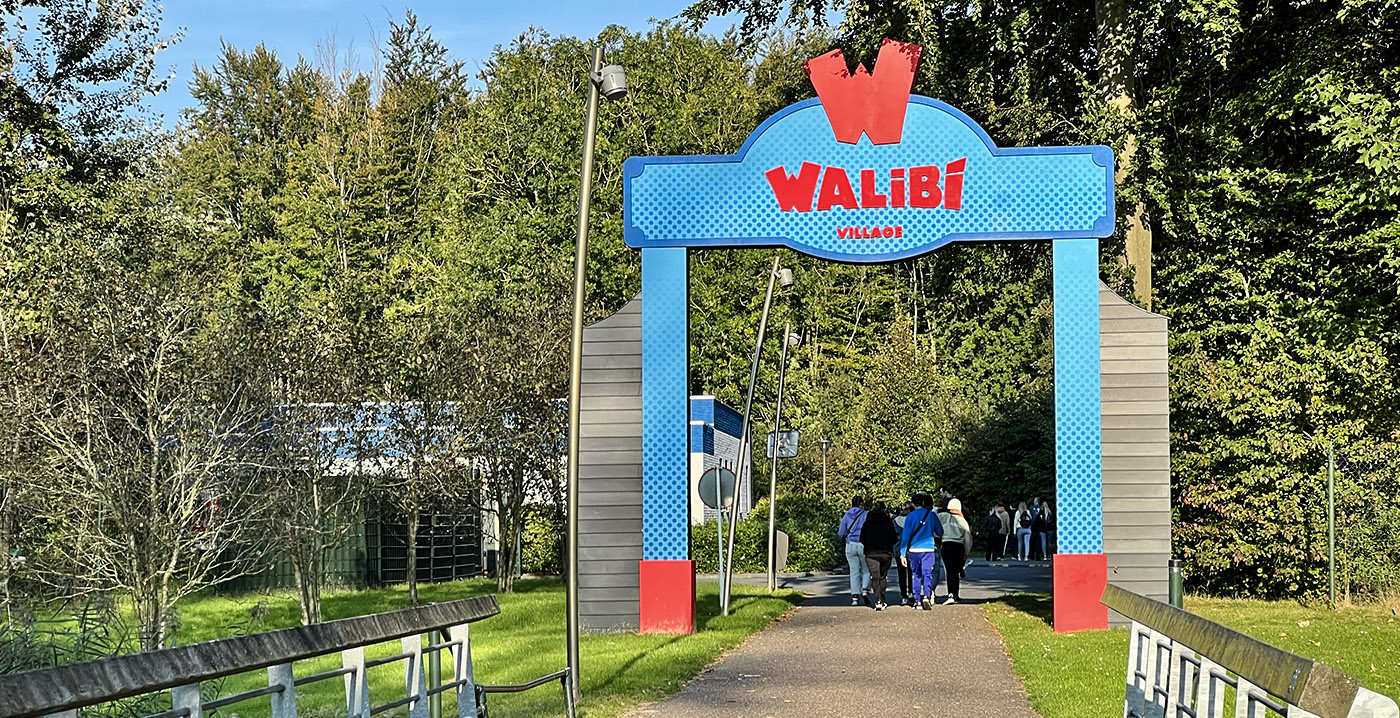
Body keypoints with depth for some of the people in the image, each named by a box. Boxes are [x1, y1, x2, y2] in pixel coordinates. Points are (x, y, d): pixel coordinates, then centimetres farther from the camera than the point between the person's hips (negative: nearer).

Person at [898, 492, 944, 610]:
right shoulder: (932, 515, 2)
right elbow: (940, 532, 12)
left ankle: (917, 601, 8)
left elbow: (906, 536, 0)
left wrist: (903, 554, 3)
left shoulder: (910, 516, 1)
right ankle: (927, 596, -22)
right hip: (928, 548, -1)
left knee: (916, 576, 9)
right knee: (927, 574, -1)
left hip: (914, 550, 1)